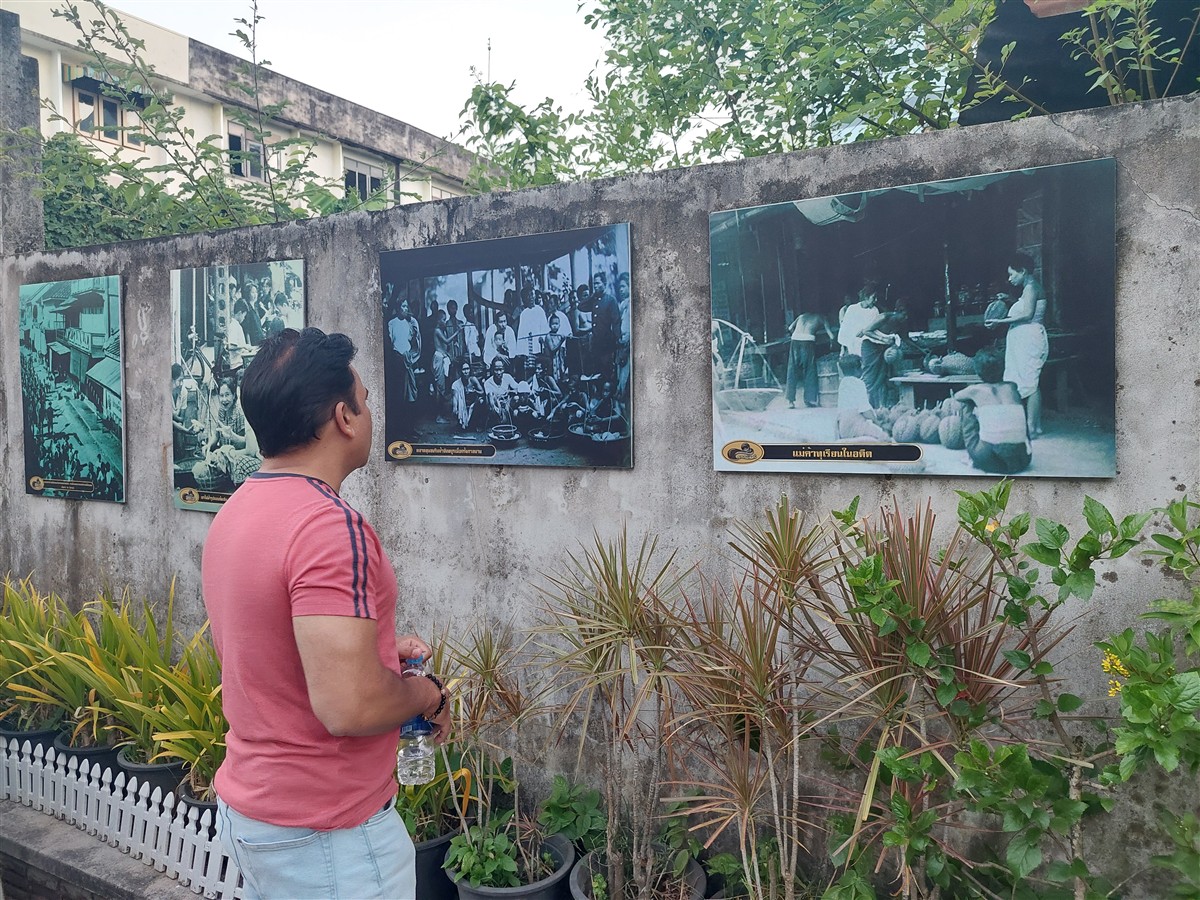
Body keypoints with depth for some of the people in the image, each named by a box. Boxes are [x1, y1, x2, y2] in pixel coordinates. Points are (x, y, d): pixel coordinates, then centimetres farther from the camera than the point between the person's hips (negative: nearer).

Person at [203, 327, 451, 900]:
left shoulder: (234, 513, 3)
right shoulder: (329, 526, -27)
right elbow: (350, 705, -33)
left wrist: (377, 649, 8)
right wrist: (427, 693, -13)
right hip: (326, 836, -9)